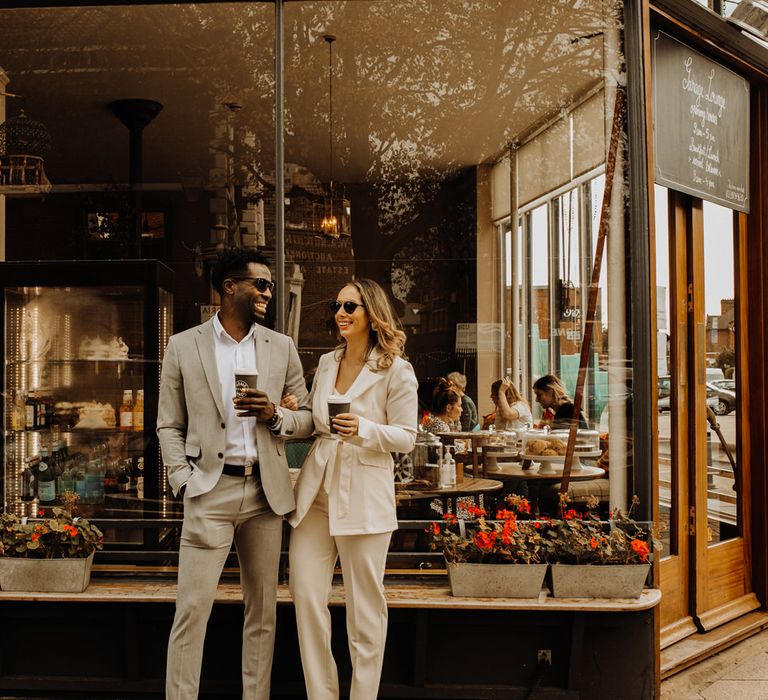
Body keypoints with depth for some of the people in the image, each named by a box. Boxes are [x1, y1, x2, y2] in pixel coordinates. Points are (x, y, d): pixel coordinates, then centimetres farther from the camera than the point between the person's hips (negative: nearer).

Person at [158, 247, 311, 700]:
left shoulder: (282, 348, 9)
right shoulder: (184, 347, 3)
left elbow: (307, 417, 12)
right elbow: (170, 426, 5)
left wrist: (275, 416, -9)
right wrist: (184, 481, -7)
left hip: (266, 492, 3)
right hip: (211, 489, -2)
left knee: (263, 609, 9)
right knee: (193, 607, -4)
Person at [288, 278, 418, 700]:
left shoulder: (396, 370, -3)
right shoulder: (326, 363, 14)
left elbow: (406, 437, -5)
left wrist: (363, 429, -21)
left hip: (364, 495, -5)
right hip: (316, 490, 5)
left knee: (364, 605, 4)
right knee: (306, 595, 1)